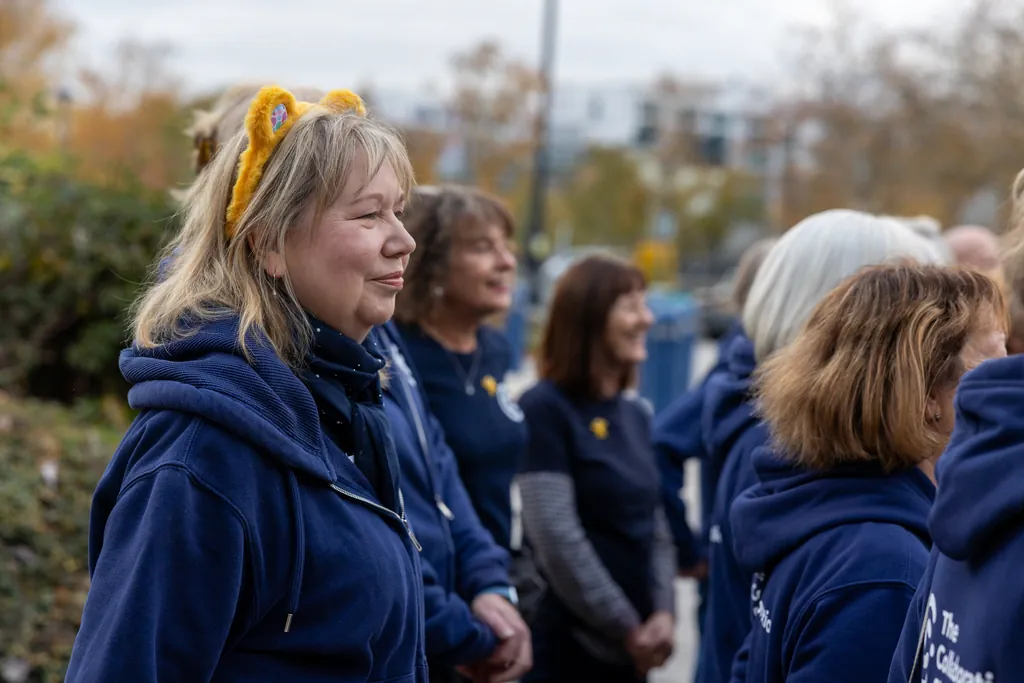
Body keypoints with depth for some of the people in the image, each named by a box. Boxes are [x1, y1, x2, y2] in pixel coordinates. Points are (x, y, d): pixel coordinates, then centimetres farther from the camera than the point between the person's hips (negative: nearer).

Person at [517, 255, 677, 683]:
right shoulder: (545, 410, -11)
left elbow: (656, 527, 12)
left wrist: (663, 612, -3)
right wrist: (625, 628, -14)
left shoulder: (636, 415, 12)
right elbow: (556, 538, -17)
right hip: (566, 648, -7)